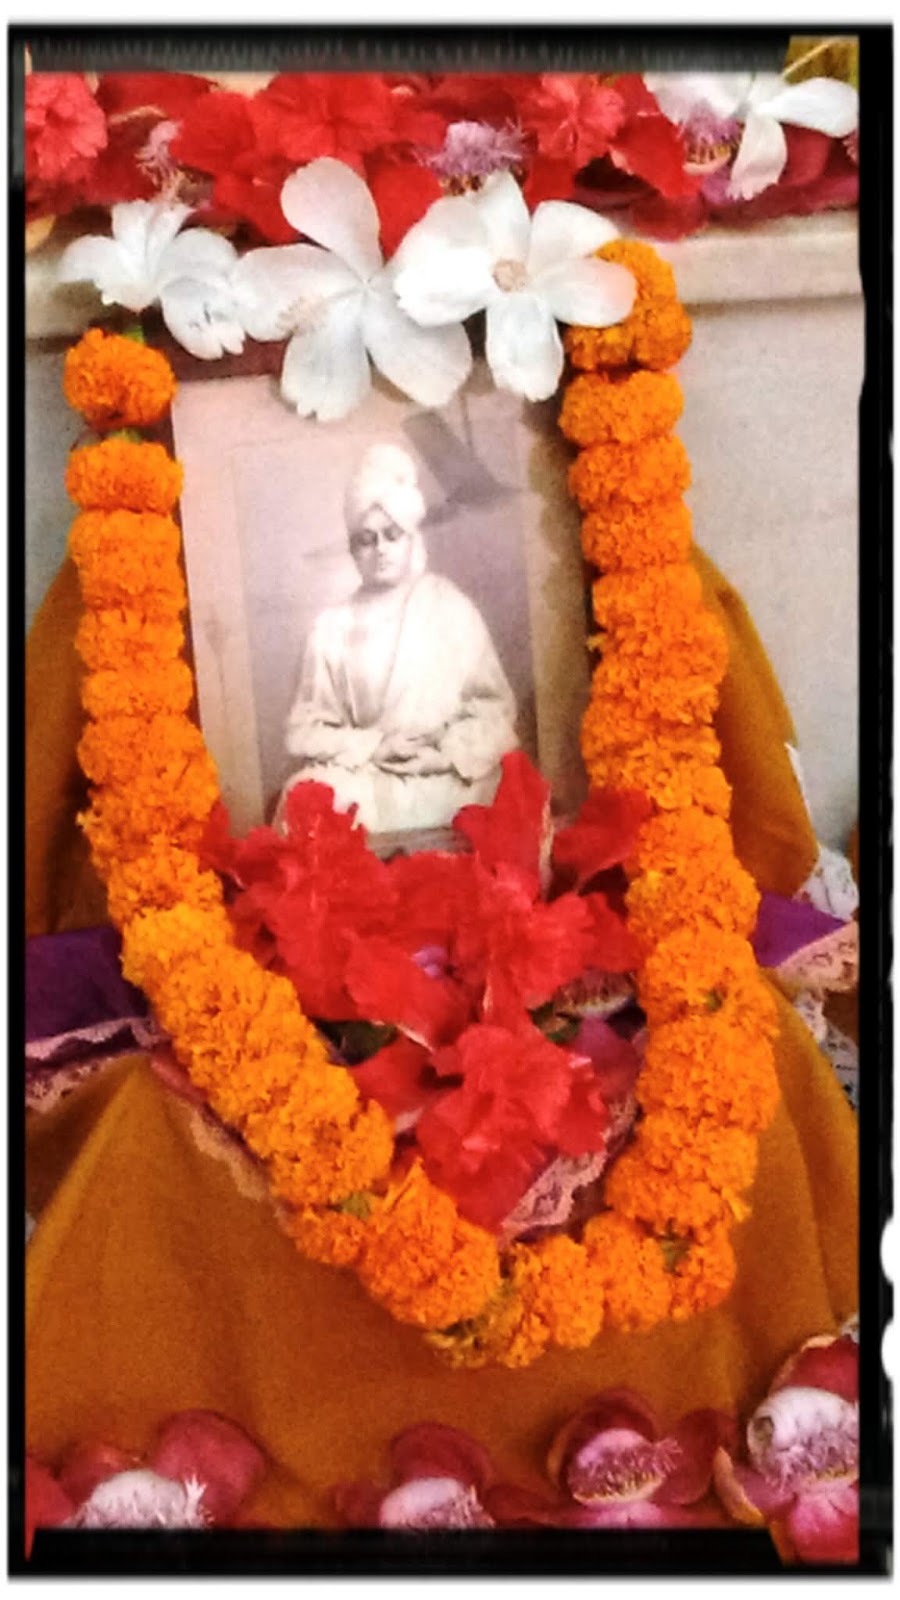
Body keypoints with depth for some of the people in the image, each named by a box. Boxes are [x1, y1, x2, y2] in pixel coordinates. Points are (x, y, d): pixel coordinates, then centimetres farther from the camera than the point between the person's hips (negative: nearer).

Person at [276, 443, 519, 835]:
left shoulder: (452, 610, 7)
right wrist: (372, 748, -12)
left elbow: (495, 706, 3)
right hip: (361, 779, 1)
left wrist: (448, 756, -13)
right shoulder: (333, 626, 8)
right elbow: (304, 729, 4)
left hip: (447, 782, -1)